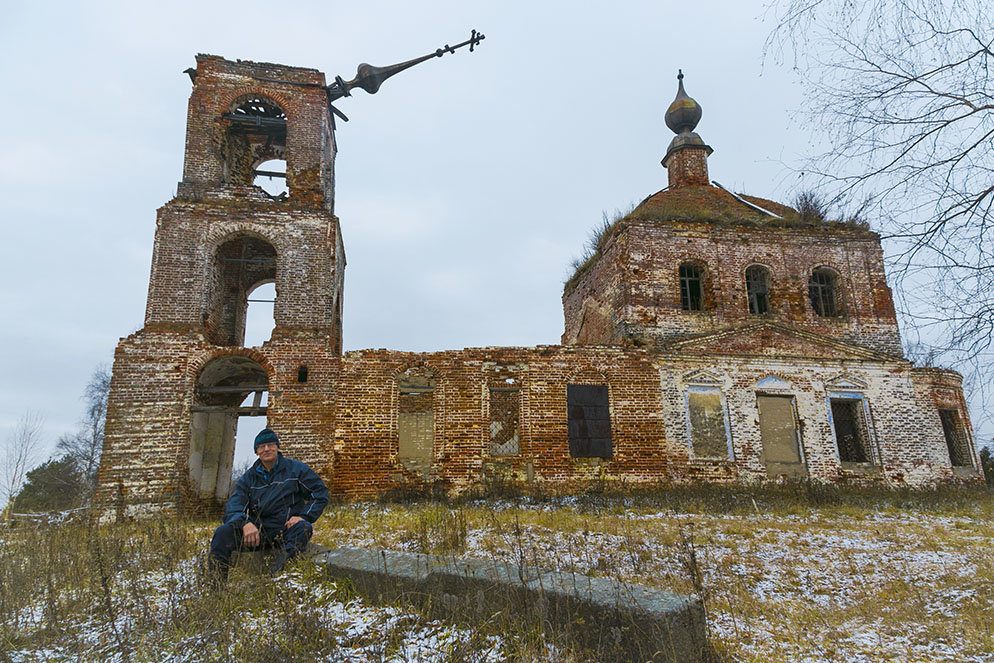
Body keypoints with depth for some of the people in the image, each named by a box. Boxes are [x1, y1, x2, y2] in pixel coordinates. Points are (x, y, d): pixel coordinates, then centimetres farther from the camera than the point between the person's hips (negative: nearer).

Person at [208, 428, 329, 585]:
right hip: (257, 531, 2)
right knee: (223, 532, -22)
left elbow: (320, 493, 6)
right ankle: (216, 587, -29)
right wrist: (245, 523, -23)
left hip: (286, 530, -2)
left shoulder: (295, 469, 8)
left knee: (303, 528, -35)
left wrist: (303, 516, -11)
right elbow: (233, 506, 1)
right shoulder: (248, 477, 15)